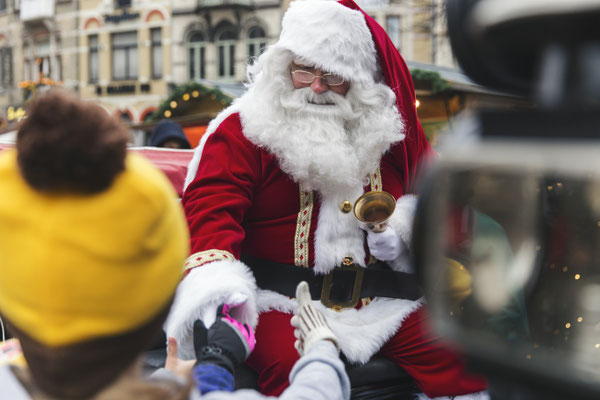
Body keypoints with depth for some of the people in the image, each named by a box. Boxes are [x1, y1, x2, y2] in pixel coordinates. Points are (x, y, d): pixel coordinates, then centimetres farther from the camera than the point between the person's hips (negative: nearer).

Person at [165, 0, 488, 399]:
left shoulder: (390, 129, 12)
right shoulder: (243, 127, 0)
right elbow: (210, 202, -11)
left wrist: (402, 227, -1)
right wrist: (212, 279, -30)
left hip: (381, 298, 4)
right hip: (279, 301, -3)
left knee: (457, 351, -13)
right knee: (294, 367, -33)